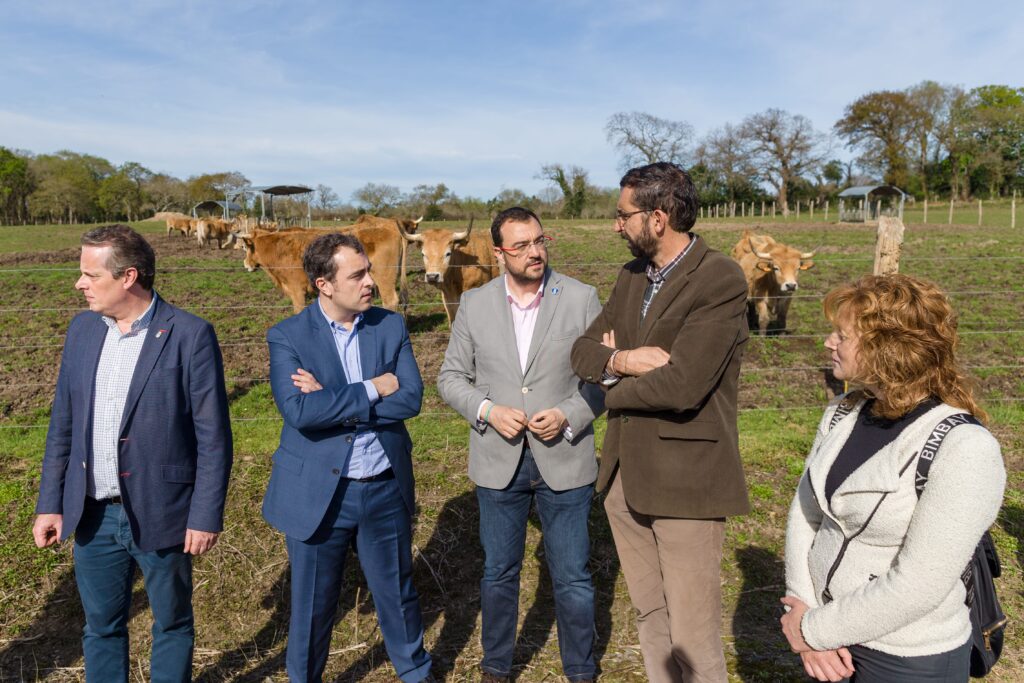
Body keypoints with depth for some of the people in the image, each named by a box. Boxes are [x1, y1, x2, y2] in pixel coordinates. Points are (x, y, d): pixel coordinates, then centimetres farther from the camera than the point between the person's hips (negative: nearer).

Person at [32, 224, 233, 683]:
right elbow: (62, 424, 10)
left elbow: (213, 436, -13)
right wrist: (50, 503, 8)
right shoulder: (82, 329, 4)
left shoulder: (190, 335, -14)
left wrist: (206, 515, -13)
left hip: (160, 514, -5)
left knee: (171, 626, 14)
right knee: (100, 627, 19)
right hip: (93, 515, 5)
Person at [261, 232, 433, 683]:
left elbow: (411, 398, -12)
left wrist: (333, 401, -17)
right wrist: (370, 390, -17)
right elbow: (298, 412, -23)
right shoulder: (286, 337, -9)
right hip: (318, 493, -2)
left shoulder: (391, 326, -1)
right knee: (313, 603, 16)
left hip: (386, 489, 3)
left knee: (398, 592, 19)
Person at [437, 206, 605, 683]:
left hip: (564, 460, -1)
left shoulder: (582, 299, -5)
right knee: (499, 572, 17)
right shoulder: (474, 304, -1)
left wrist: (568, 416, -17)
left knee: (572, 577, 10)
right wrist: (488, 411, -13)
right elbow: (451, 377, 4)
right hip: (498, 462, 2)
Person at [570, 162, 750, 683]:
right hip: (624, 475, 7)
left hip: (686, 479, -7)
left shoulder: (721, 280, -15)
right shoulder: (631, 275, 9)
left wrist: (614, 387, -7)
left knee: (694, 638, 6)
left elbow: (680, 385, -25)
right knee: (649, 616, 21)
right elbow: (583, 350, 6)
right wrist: (621, 360, -16)